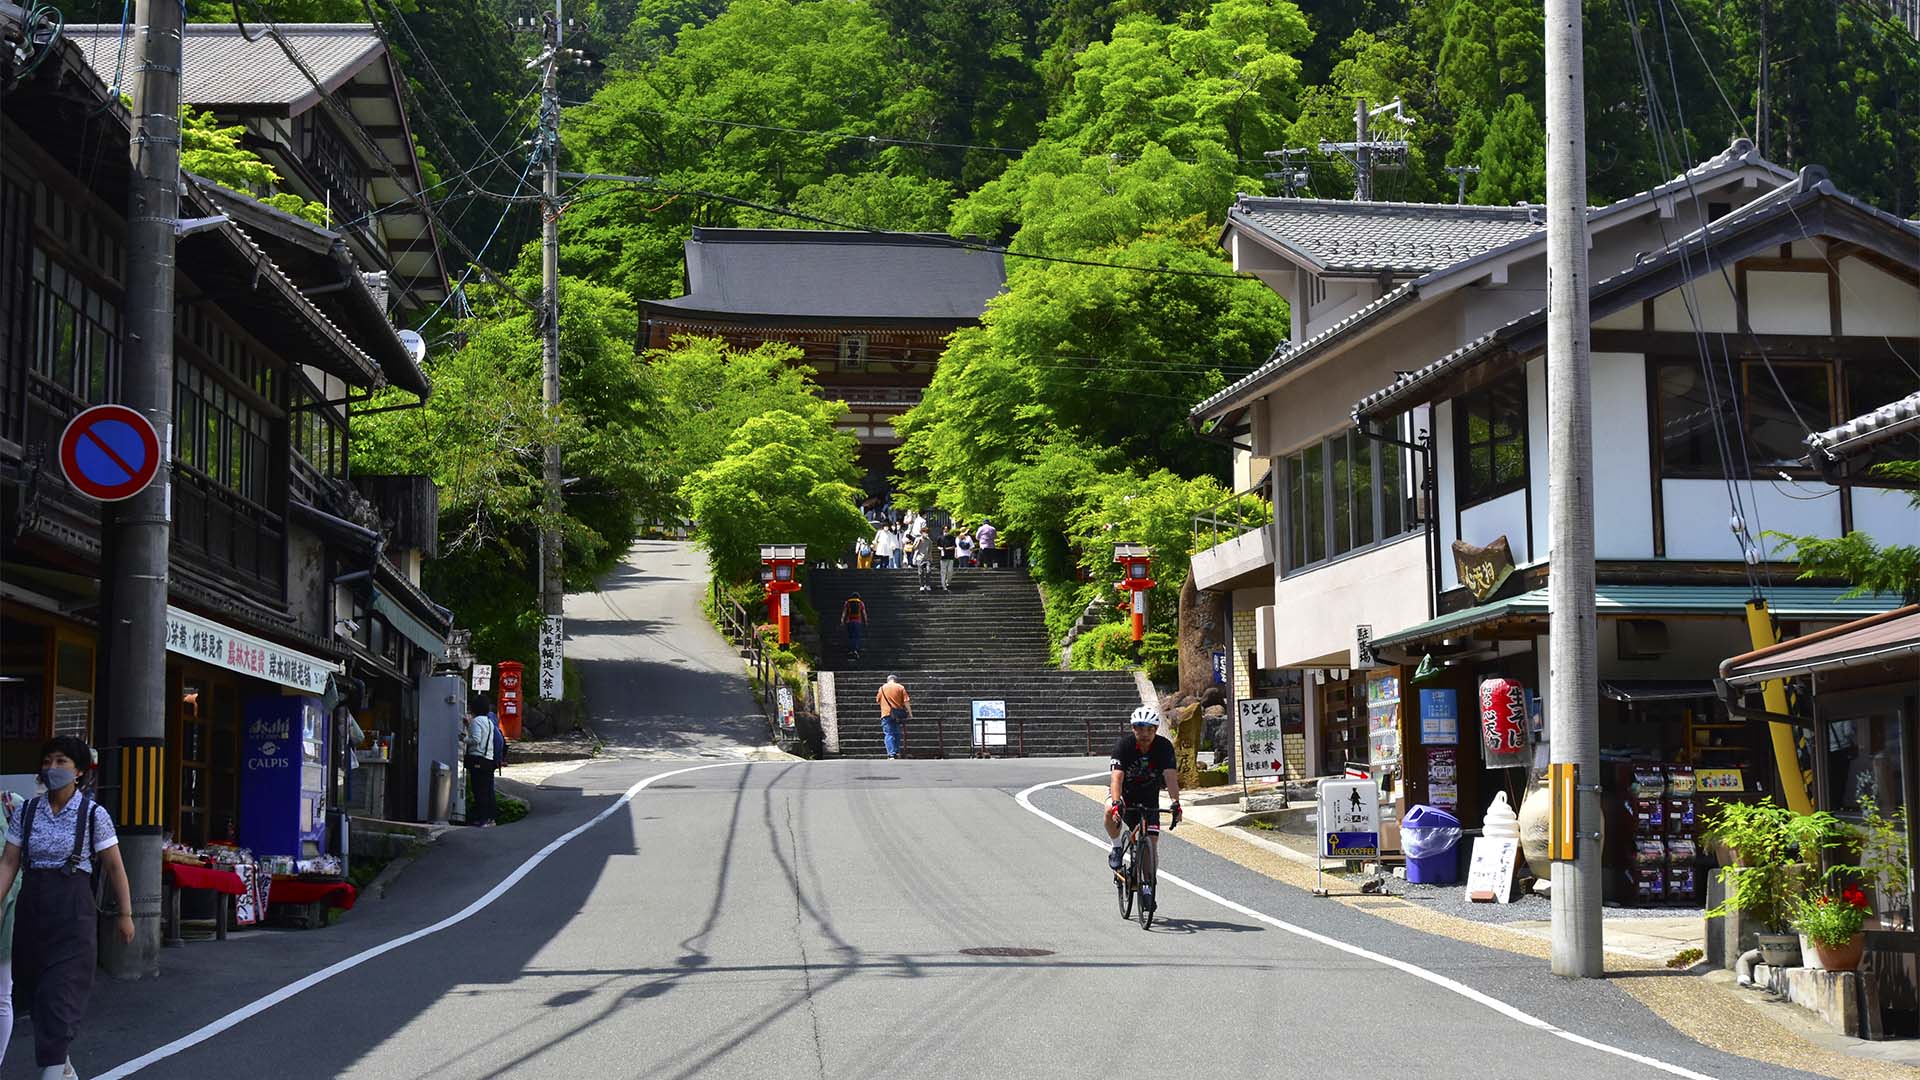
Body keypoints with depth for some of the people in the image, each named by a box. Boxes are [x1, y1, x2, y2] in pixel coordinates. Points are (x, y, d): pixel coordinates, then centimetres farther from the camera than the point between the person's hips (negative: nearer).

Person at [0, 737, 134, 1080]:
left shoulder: (93, 814, -4)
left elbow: (114, 867, -1)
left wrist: (124, 914, -2)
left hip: (73, 913, -4)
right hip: (32, 910, 4)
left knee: (61, 993, -10)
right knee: (35, 993, 11)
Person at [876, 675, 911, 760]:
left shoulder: (882, 688, 6)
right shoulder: (900, 687, 4)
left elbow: (878, 699, 17)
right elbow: (906, 701, -2)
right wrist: (910, 713, 1)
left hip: (887, 714, -1)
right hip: (898, 714, 1)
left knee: (889, 734, -5)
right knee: (897, 734, 17)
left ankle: (891, 755, -18)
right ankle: (896, 752, 17)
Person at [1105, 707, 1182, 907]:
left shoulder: (1164, 747, -20)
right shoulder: (1123, 745, -25)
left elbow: (1170, 777, -29)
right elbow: (1117, 777, -35)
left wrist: (1176, 804, -45)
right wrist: (1116, 803, -52)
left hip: (1149, 797, 2)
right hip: (1124, 793, -2)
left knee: (1151, 844, -7)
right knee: (1111, 812, -36)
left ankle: (1147, 887, 11)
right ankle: (1117, 847, -10)